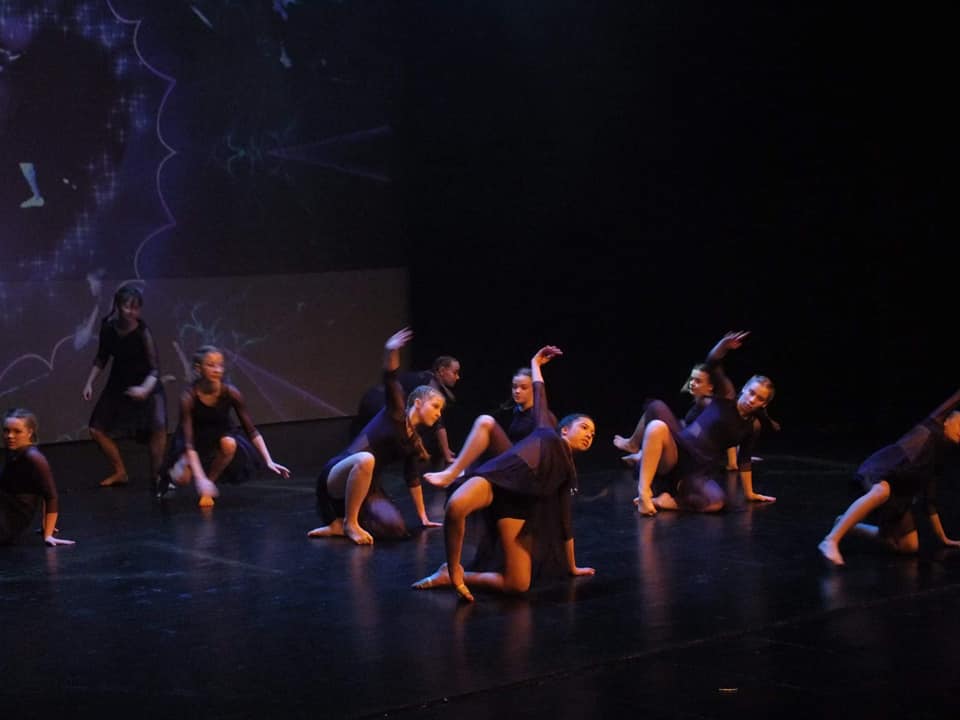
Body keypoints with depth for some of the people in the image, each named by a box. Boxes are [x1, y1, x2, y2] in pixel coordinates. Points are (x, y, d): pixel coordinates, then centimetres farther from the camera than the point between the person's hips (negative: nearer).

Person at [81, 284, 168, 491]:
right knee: (97, 429, 2)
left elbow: (154, 368, -27)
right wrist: (90, 383, -3)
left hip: (145, 383, -5)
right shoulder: (108, 326, -11)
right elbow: (102, 357, 5)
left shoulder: (142, 332, -25)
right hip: (118, 383, 5)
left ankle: (156, 475, -7)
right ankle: (120, 473, 22)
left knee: (158, 426, -26)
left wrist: (145, 389, -45)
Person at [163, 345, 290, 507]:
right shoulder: (188, 397, -27)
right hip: (197, 443, -1)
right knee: (182, 478, -27)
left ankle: (212, 478, -8)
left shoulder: (230, 393, -22)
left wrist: (268, 462, -23)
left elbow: (251, 430, -15)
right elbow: (188, 442, -31)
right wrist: (200, 478, -42)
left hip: (221, 438, 1)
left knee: (229, 443, -34)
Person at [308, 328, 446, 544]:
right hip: (338, 476, -6)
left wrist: (423, 517, 22)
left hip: (367, 486, 7)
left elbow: (412, 479, 22)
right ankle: (349, 523, -25)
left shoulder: (414, 441, 15)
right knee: (365, 459, -42)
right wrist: (391, 351, -40)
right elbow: (390, 379, -20)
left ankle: (339, 525, 2)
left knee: (396, 529, -19)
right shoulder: (396, 414, -3)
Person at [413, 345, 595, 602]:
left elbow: (564, 521, 34)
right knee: (455, 507, -43)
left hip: (518, 504, 4)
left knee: (519, 585, -18)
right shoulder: (547, 432, 24)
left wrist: (572, 567, 36)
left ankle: (453, 577, 2)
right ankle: (453, 570, -19)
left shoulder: (568, 471, 30)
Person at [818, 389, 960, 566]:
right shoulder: (931, 427, 11)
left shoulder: (938, 462, 24)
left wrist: (943, 538, 26)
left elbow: (930, 503, 26)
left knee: (910, 546, -2)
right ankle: (831, 541, -47)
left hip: (897, 494, 8)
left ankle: (850, 526, 17)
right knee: (881, 491, -43)